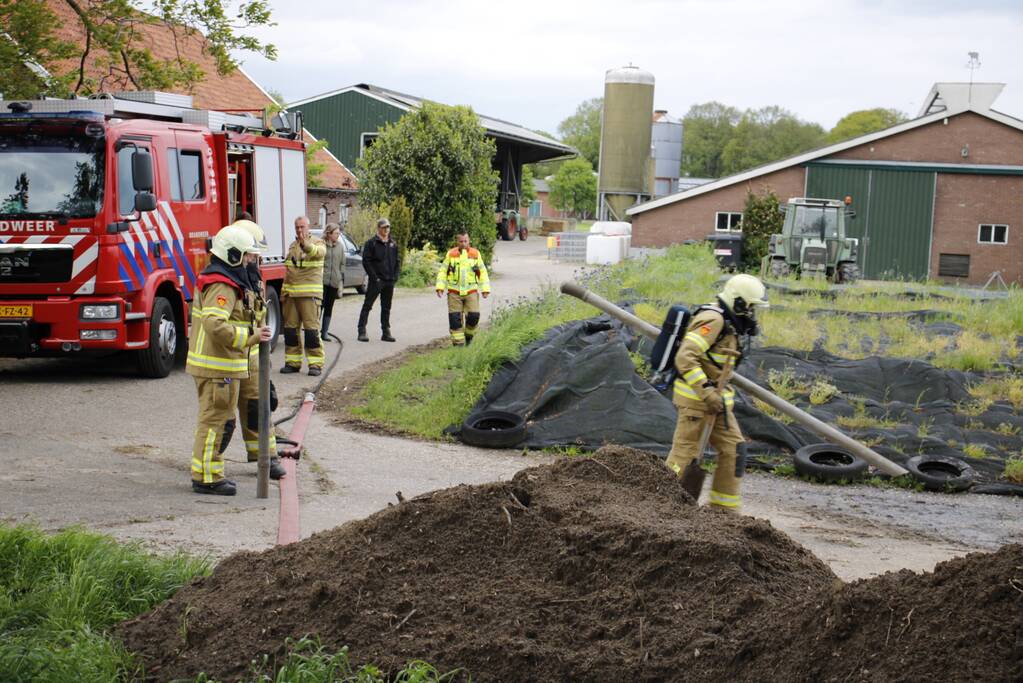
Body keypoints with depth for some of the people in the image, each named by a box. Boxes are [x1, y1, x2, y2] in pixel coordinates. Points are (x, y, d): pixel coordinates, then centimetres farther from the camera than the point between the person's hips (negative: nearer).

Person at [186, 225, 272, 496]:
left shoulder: (215, 279, 16)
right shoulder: (222, 286, -19)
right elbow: (214, 324, -33)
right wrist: (251, 337, -33)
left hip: (216, 364, 11)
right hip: (217, 366, -11)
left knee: (218, 419, 19)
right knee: (214, 420, -4)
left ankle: (209, 474, 29)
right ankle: (206, 477, 3)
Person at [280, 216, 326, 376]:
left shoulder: (317, 243, 0)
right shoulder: (292, 246, 19)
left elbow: (319, 251, -26)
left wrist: (306, 244, -47)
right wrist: (283, 292, 23)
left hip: (310, 293, -6)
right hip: (290, 293, 6)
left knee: (311, 329, -8)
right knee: (290, 328, 8)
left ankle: (315, 364, -3)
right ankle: (293, 362, 16)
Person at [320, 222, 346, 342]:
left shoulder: (340, 246, 9)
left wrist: (341, 281, 8)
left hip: (334, 281, 4)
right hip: (321, 280, -4)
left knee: (329, 308, 8)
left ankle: (324, 332, 14)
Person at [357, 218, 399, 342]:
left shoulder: (392, 244, 13)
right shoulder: (371, 243, -5)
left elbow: (397, 262, 18)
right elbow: (366, 261, -9)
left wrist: (395, 276, 4)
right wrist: (374, 277, -15)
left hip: (389, 281, 6)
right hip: (376, 281, -6)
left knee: (386, 308, 11)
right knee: (367, 305, -4)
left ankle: (386, 332, 16)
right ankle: (362, 331, -3)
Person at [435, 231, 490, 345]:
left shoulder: (475, 254, 5)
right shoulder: (451, 254, 3)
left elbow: (483, 272, 11)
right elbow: (443, 272, 7)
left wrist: (485, 289, 6)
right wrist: (440, 287, -3)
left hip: (471, 292, 0)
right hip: (454, 292, 0)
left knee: (473, 316, -9)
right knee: (455, 318, -3)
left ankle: (469, 335, 18)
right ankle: (458, 342, 6)